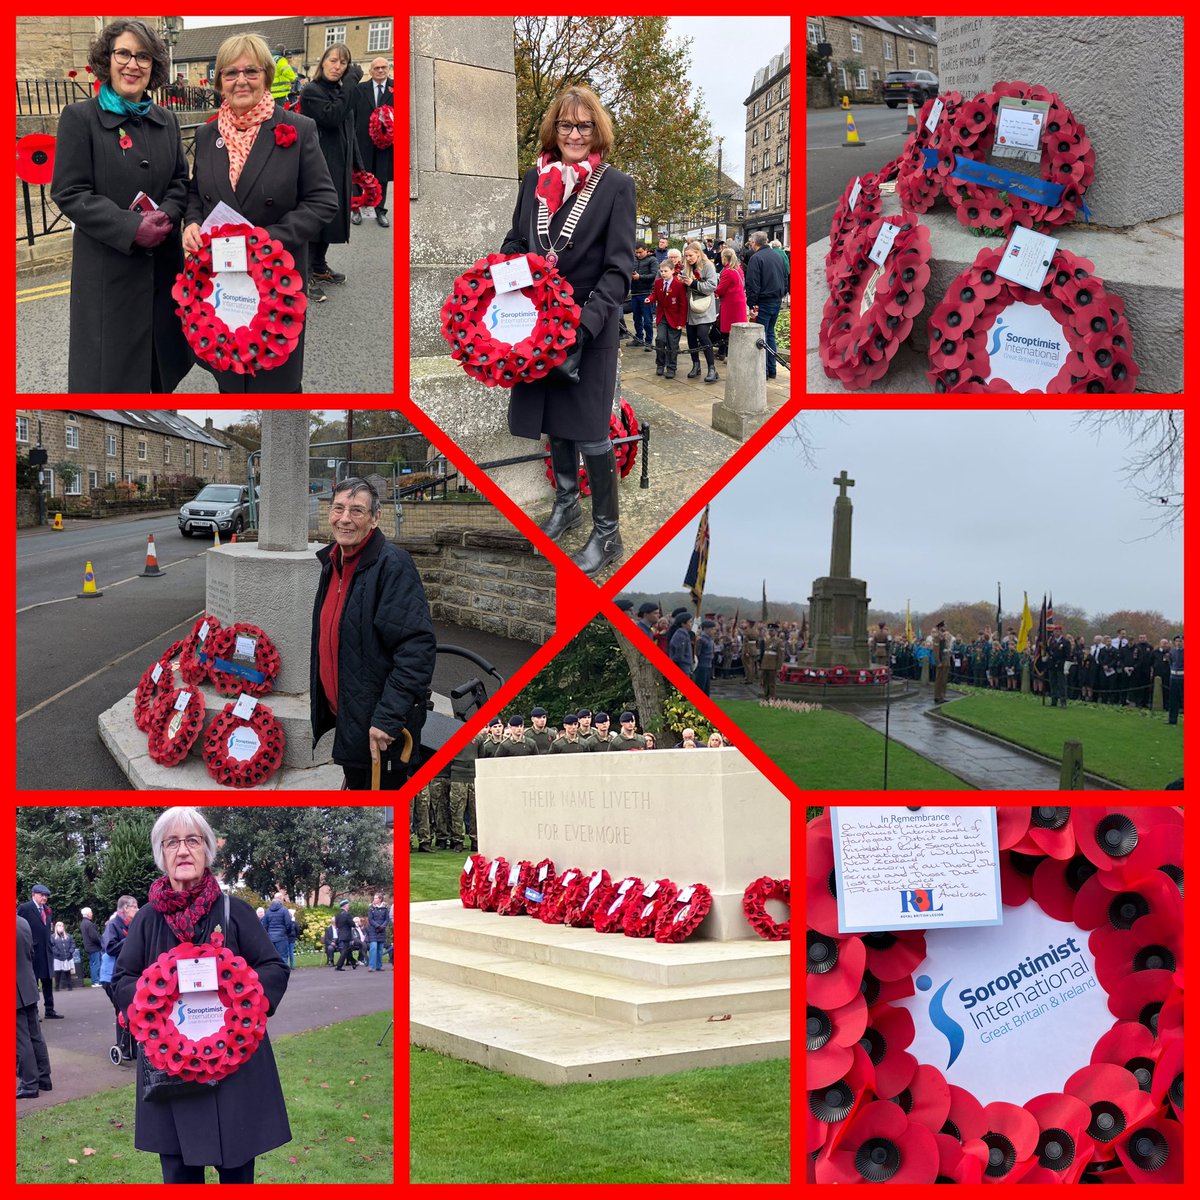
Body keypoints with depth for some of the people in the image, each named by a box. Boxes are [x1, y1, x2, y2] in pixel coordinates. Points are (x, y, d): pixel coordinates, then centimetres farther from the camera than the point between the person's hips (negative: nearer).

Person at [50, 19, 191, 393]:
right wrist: (131, 228, -21)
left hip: (163, 261, 5)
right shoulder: (80, 118, -7)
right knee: (110, 367, 2)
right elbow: (69, 192, -12)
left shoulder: (165, 120, 10)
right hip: (107, 265, -5)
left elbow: (181, 180, 15)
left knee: (163, 358, 13)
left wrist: (167, 213, -9)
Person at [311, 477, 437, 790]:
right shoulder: (333, 563, 10)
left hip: (380, 731, -9)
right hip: (348, 720, 9)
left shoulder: (392, 564, -18)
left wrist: (388, 717, -29)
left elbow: (417, 648, -26)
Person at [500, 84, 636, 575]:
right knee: (554, 418, 16)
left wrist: (586, 322, -23)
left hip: (590, 328, -5)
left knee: (588, 427, -3)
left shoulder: (616, 186, -8)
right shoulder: (534, 179, 6)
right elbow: (515, 244, 15)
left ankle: (607, 532, 9)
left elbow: (618, 269, -11)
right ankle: (566, 501, 38)